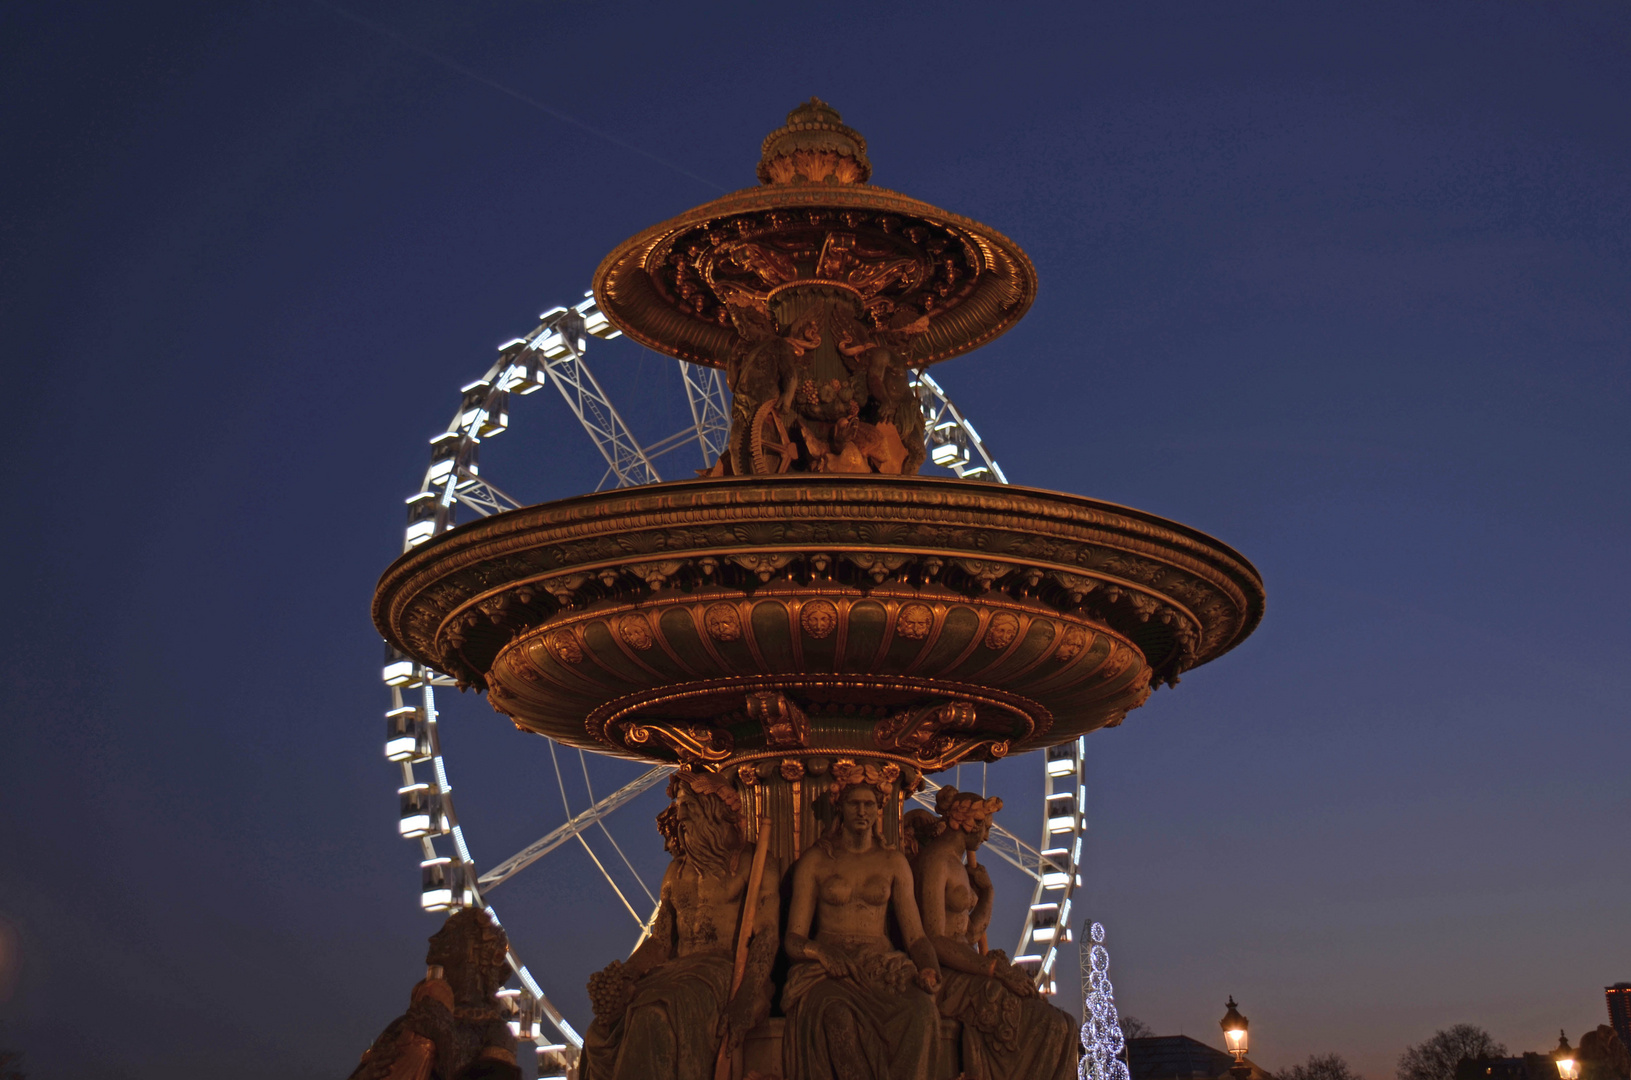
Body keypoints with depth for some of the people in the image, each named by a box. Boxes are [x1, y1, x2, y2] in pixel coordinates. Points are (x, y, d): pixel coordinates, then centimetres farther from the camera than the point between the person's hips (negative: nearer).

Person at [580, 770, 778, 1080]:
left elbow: (766, 938, -5)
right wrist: (624, 975, -4)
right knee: (603, 1032, -25)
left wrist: (743, 1003, -20)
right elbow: (660, 940, 17)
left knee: (658, 1020, -37)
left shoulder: (754, 864, 5)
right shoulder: (677, 871, 23)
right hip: (676, 971, 5)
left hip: (728, 973, -5)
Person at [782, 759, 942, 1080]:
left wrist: (929, 969, -11)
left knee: (922, 1011, -33)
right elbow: (794, 940, 5)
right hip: (829, 973, -2)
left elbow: (914, 934, 11)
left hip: (884, 969, 2)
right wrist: (822, 953, -18)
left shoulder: (894, 862, 16)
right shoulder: (815, 861, 9)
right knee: (837, 1017, -39)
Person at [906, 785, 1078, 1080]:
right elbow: (935, 941, -20)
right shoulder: (935, 861, -11)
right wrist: (996, 968, -20)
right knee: (1049, 1026, -20)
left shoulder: (958, 863, 19)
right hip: (945, 977, -9)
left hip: (964, 967, 9)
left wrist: (987, 891, 8)